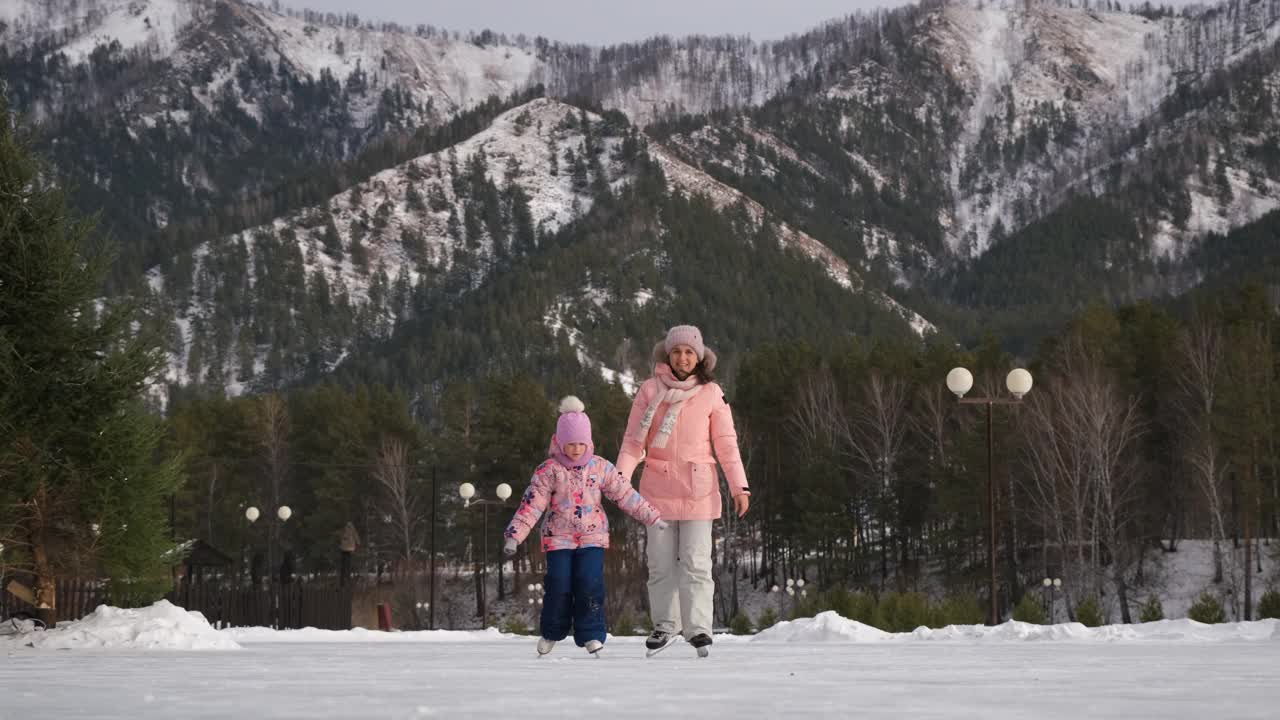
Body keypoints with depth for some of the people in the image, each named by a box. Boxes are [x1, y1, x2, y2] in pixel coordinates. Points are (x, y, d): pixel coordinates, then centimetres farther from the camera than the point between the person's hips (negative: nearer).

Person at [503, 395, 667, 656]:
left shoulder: (601, 467, 2)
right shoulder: (548, 471, -4)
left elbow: (625, 495, 7)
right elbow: (531, 504, -7)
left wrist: (652, 517, 5)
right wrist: (514, 535, -14)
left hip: (592, 537, 1)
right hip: (559, 538, -1)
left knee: (590, 583, -14)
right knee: (559, 584, -6)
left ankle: (591, 634, -5)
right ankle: (552, 633, 16)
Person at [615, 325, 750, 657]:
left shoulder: (711, 393, 1)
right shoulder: (650, 389, 1)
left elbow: (726, 442, 2)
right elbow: (634, 439, 0)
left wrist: (739, 486, -5)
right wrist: (621, 475, -14)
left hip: (697, 488, -1)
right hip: (658, 486, 1)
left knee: (696, 562, -7)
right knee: (661, 562, 6)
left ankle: (698, 627, -4)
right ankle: (665, 624, 16)